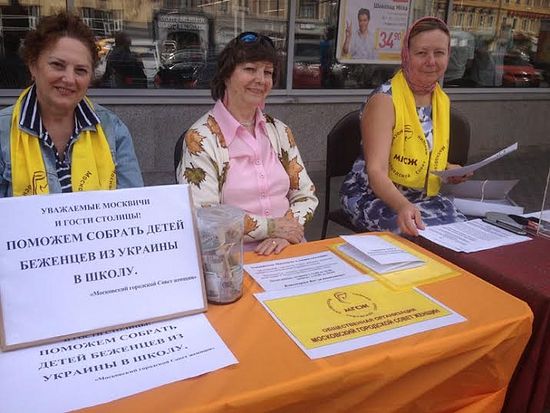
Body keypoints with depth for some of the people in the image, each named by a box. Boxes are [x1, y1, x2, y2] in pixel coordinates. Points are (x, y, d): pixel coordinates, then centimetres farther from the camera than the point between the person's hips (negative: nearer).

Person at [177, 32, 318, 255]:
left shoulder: (279, 131, 9)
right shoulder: (201, 138, -7)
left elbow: (306, 195, 9)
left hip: (286, 251, 4)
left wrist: (285, 234, -9)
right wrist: (271, 227, -12)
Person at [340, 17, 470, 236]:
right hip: (373, 195, -6)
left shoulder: (442, 100, 6)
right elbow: (376, 171, -27)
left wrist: (450, 169, 0)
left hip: (423, 197, 7)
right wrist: (402, 206, -45)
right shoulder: (384, 99, -17)